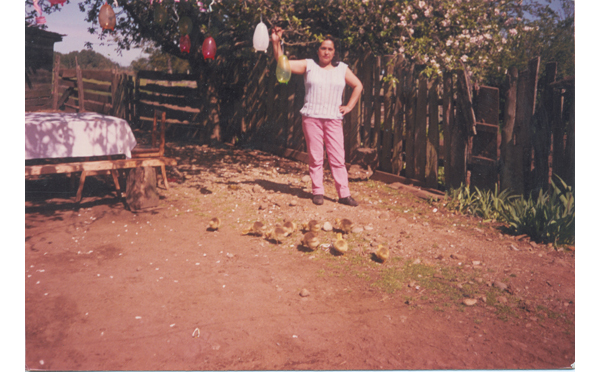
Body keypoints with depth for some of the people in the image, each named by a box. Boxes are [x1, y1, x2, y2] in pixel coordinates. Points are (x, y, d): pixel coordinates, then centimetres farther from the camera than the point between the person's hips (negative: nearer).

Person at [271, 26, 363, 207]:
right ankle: (317, 192, 13)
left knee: (338, 158, 0)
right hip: (311, 118, -1)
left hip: (334, 119, 1)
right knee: (315, 157, 2)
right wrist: (276, 42, -13)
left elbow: (358, 86, 20)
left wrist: (349, 106, 10)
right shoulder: (308, 65, 6)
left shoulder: (342, 69, 11)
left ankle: (344, 194, 5)